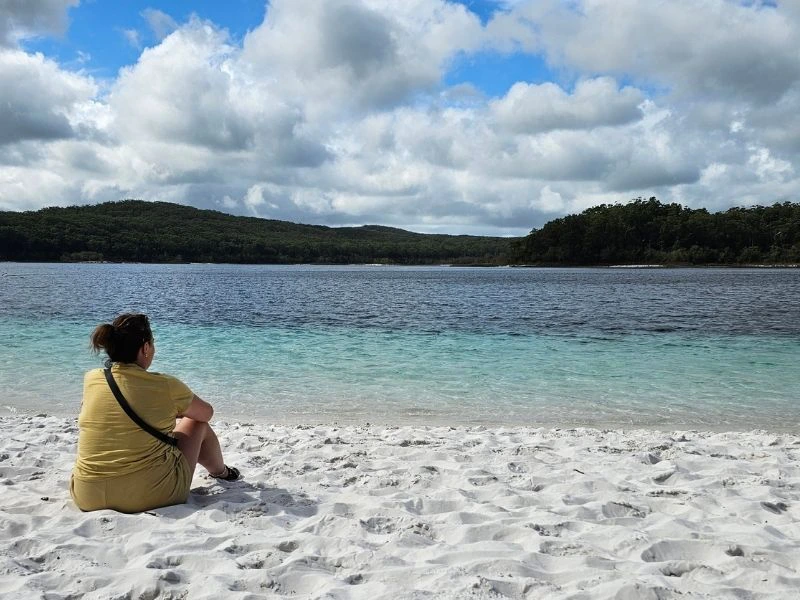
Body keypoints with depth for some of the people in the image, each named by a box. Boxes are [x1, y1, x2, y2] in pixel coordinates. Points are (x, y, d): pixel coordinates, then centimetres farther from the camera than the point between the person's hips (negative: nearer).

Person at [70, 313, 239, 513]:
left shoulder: (91, 379, -1)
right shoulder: (166, 386, -11)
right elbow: (207, 413, 9)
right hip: (150, 495, -4)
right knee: (197, 423, 20)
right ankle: (221, 472, 47)